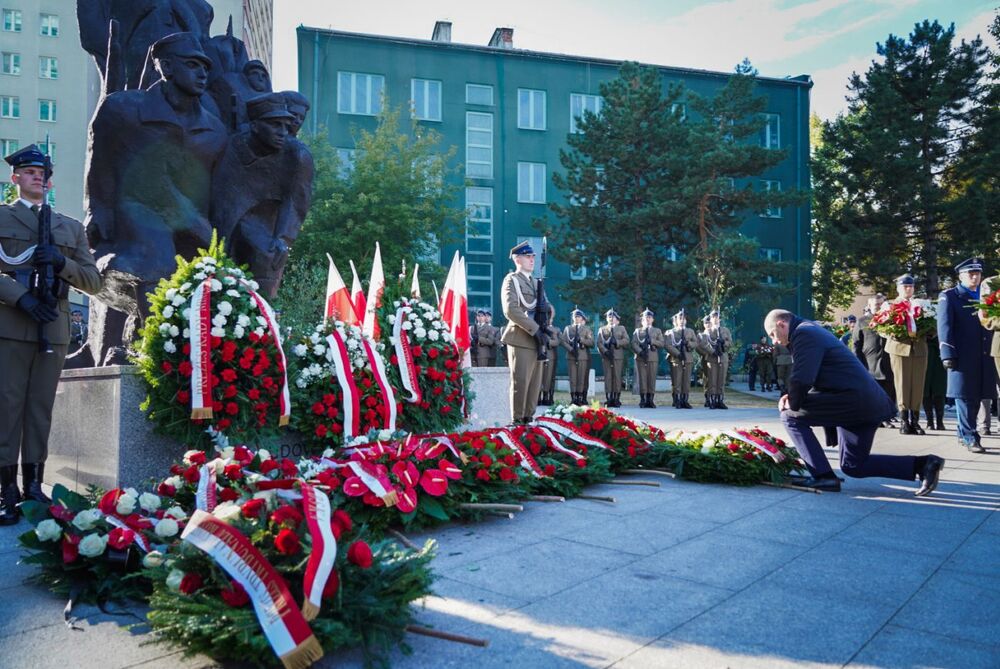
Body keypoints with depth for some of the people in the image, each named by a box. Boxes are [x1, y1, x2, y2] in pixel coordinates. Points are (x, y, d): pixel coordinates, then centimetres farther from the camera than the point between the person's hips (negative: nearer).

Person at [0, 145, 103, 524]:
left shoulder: (71, 227, 20)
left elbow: (94, 281, 13)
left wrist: (61, 263, -4)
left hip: (53, 330, 3)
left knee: (41, 409, 4)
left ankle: (33, 486, 9)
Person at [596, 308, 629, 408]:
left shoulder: (621, 329, 17)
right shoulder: (602, 329, 15)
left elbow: (626, 340, 4)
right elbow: (599, 343, 5)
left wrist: (617, 342, -11)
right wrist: (605, 351, -11)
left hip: (618, 356, 0)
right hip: (607, 356, 0)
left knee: (617, 376, -4)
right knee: (608, 376, -4)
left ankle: (617, 399, -2)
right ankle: (608, 399, -2)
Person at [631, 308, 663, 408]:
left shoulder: (657, 331, 18)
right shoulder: (637, 331, 17)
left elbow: (661, 343, 6)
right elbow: (634, 343, 3)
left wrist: (652, 341, -10)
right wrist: (640, 352, -14)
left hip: (653, 358, 0)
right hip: (640, 358, 0)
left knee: (652, 379, -4)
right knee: (642, 378, -4)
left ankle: (650, 400, -1)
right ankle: (642, 400, -2)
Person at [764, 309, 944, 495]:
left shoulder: (803, 333, -11)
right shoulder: (813, 330, 22)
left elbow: (801, 379, -21)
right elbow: (810, 377, 25)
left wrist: (792, 403, -3)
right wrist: (793, 396, 8)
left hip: (853, 400, -11)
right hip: (869, 403, 11)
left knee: (790, 416, -6)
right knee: (853, 466, 18)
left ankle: (823, 477, -7)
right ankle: (922, 464, 14)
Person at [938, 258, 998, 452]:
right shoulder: (949, 297, 3)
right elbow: (944, 326, -6)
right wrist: (948, 354, -15)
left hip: (984, 356, 5)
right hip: (963, 356, -5)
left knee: (976, 396, 9)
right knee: (964, 396, -5)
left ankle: (963, 434, 21)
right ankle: (970, 438, -3)